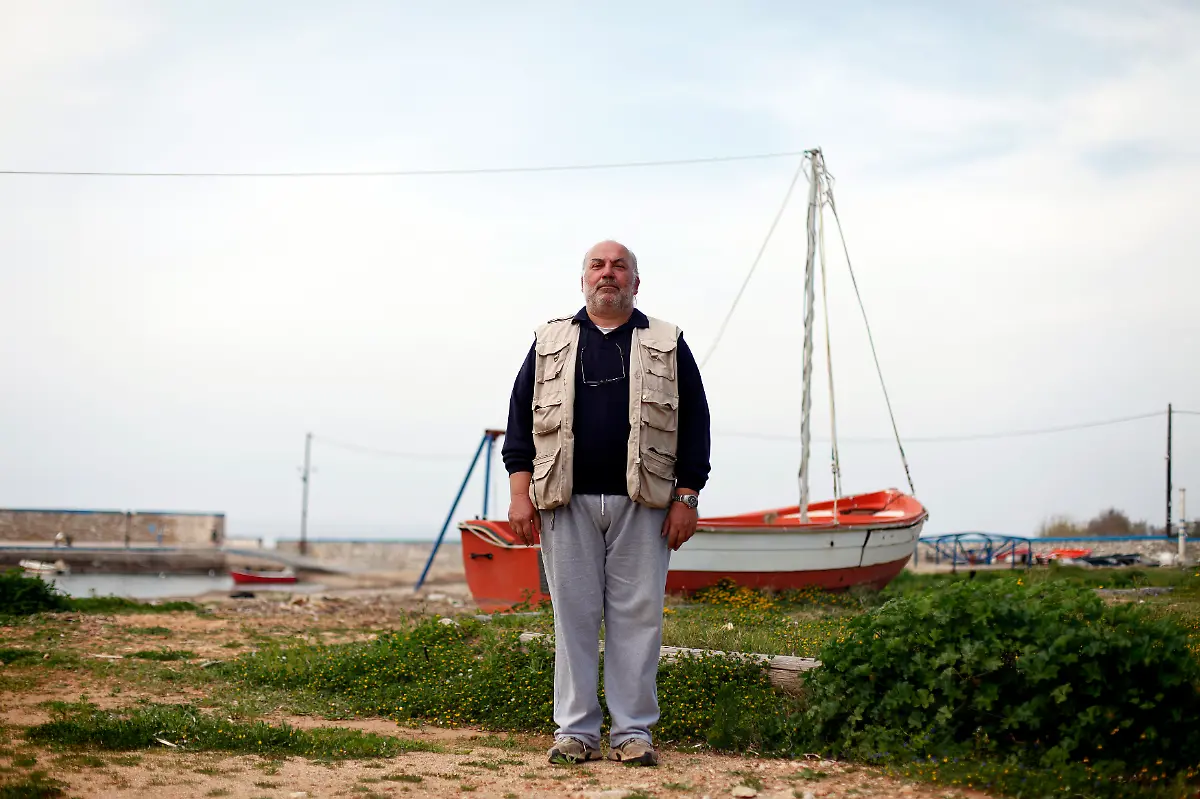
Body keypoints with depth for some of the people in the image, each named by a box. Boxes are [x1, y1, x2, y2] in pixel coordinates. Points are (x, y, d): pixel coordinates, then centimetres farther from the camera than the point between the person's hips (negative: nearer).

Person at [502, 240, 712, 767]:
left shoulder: (667, 345, 12)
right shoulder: (549, 343, 14)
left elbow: (694, 422, 8)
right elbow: (520, 416, 10)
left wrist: (687, 497, 0)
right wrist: (520, 493, 0)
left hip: (641, 505, -1)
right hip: (566, 502, 1)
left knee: (637, 615, -1)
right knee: (573, 614, 1)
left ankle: (633, 732, 5)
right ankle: (575, 731, 7)